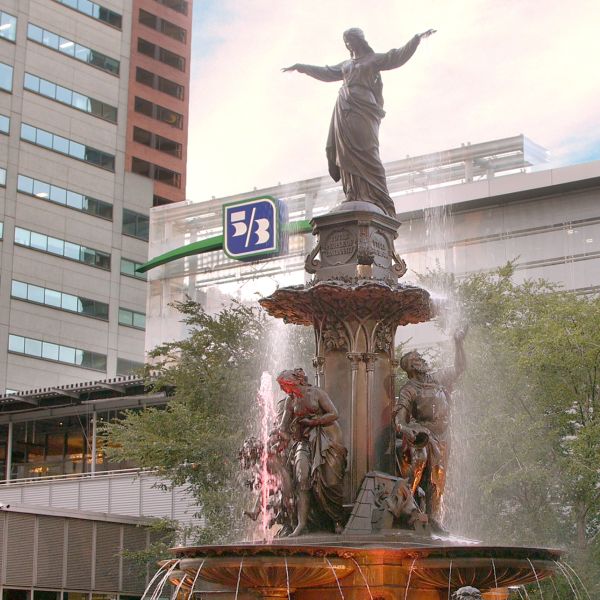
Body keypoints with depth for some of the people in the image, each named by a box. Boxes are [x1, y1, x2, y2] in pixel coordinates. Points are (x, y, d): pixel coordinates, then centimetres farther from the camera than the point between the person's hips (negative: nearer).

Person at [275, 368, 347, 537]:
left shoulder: (317, 393, -3)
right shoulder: (290, 401, 12)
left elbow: (334, 414, -8)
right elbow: (284, 424, 8)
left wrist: (313, 421, -13)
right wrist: (281, 432, -14)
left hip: (325, 438, -4)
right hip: (304, 440, 4)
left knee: (328, 479, -10)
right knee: (302, 475, -17)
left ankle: (337, 520, 4)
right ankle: (302, 522, -21)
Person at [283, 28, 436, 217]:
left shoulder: (374, 59, 11)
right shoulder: (346, 64, 27)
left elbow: (399, 56, 1)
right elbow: (326, 73, 39)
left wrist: (418, 38, -10)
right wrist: (301, 67, 43)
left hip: (362, 109, -6)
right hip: (344, 110, 6)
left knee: (364, 154, -17)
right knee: (347, 154, -6)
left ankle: (378, 201, -23)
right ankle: (355, 198, -10)